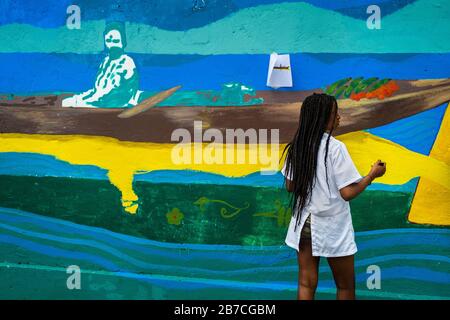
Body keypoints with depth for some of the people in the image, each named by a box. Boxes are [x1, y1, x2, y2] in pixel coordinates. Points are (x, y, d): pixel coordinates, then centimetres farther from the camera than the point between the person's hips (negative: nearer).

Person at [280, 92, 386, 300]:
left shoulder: (296, 147, 1)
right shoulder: (335, 147, -16)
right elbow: (347, 193, -17)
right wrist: (372, 175, -3)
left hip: (304, 224, 5)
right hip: (332, 228, -5)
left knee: (306, 284, 9)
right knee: (345, 287, 12)